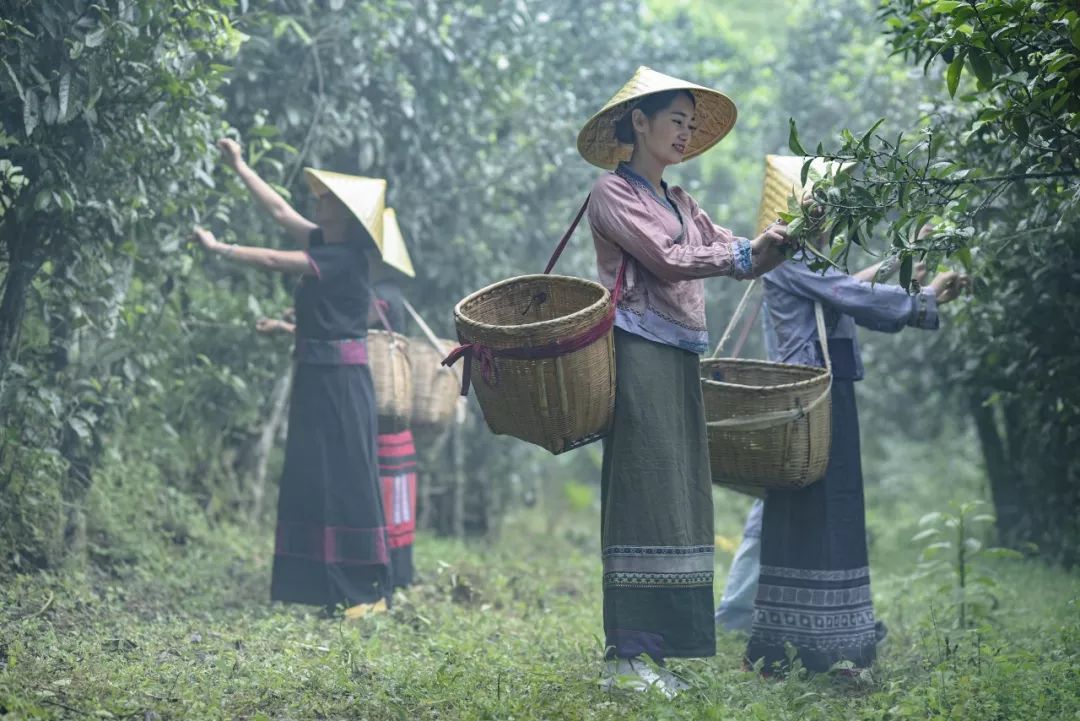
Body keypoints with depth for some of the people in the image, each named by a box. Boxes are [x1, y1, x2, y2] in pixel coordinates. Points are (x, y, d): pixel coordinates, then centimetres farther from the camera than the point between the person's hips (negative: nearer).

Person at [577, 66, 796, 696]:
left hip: (680, 360, 8)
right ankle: (627, 656, -11)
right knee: (642, 497, -11)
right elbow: (667, 259, -12)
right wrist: (747, 253, -10)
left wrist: (780, 242, -7)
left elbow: (732, 252, 11)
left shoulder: (679, 202, 23)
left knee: (677, 500, 5)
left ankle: (653, 651, 6)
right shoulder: (613, 193, -1)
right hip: (639, 354, -8)